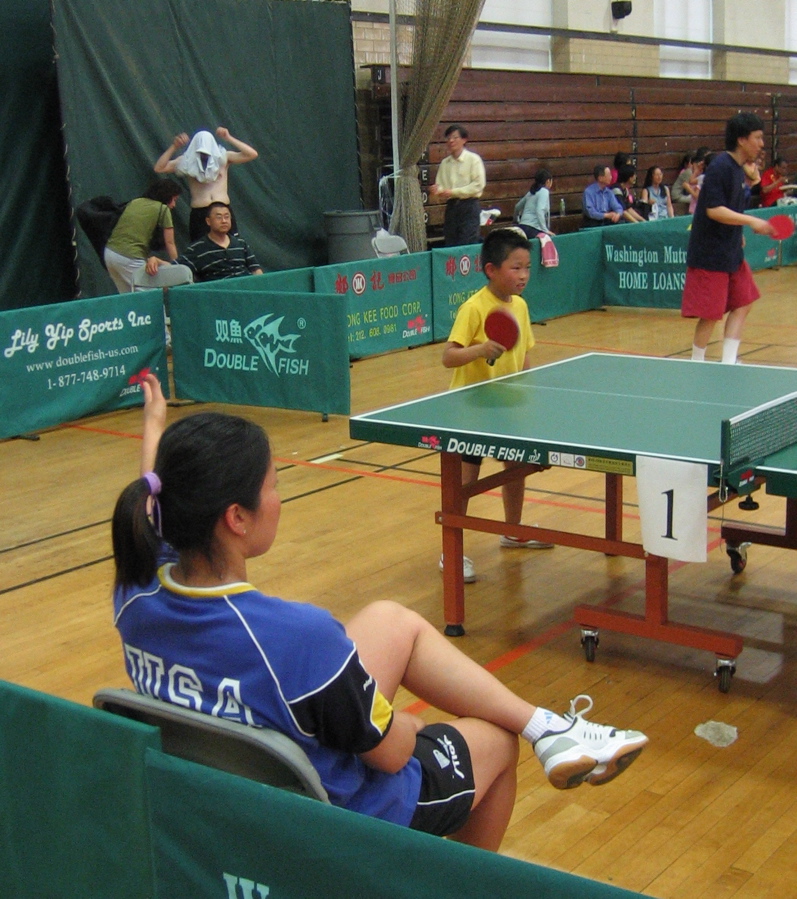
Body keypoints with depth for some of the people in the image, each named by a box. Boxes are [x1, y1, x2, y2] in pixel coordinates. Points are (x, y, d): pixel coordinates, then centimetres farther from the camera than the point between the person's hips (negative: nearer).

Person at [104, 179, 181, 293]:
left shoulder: (134, 202, 19)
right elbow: (170, 244, 3)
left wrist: (150, 257, 12)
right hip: (130, 258, -7)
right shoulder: (163, 209, 1)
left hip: (109, 252, 7)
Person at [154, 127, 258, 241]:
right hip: (199, 215, 0)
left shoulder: (223, 158, 6)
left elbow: (252, 154, -2)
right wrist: (173, 147, -8)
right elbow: (159, 168, 0)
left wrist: (229, 138, -7)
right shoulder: (187, 162, 6)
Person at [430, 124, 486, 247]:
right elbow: (440, 185, 12)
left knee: (468, 246, -10)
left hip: (469, 206, -5)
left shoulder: (473, 159, -3)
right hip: (451, 206, 5)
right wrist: (437, 190, -13)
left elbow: (478, 185, -11)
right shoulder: (445, 163, 11)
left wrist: (453, 192, -14)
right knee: (450, 245, 5)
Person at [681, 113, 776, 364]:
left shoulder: (737, 169, 10)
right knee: (711, 315, -4)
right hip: (710, 254, -10)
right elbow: (714, 210, -26)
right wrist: (751, 221, -29)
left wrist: (738, 235, 18)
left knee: (742, 303, 10)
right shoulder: (720, 167, -18)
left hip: (731, 253, 10)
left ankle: (727, 363, 14)